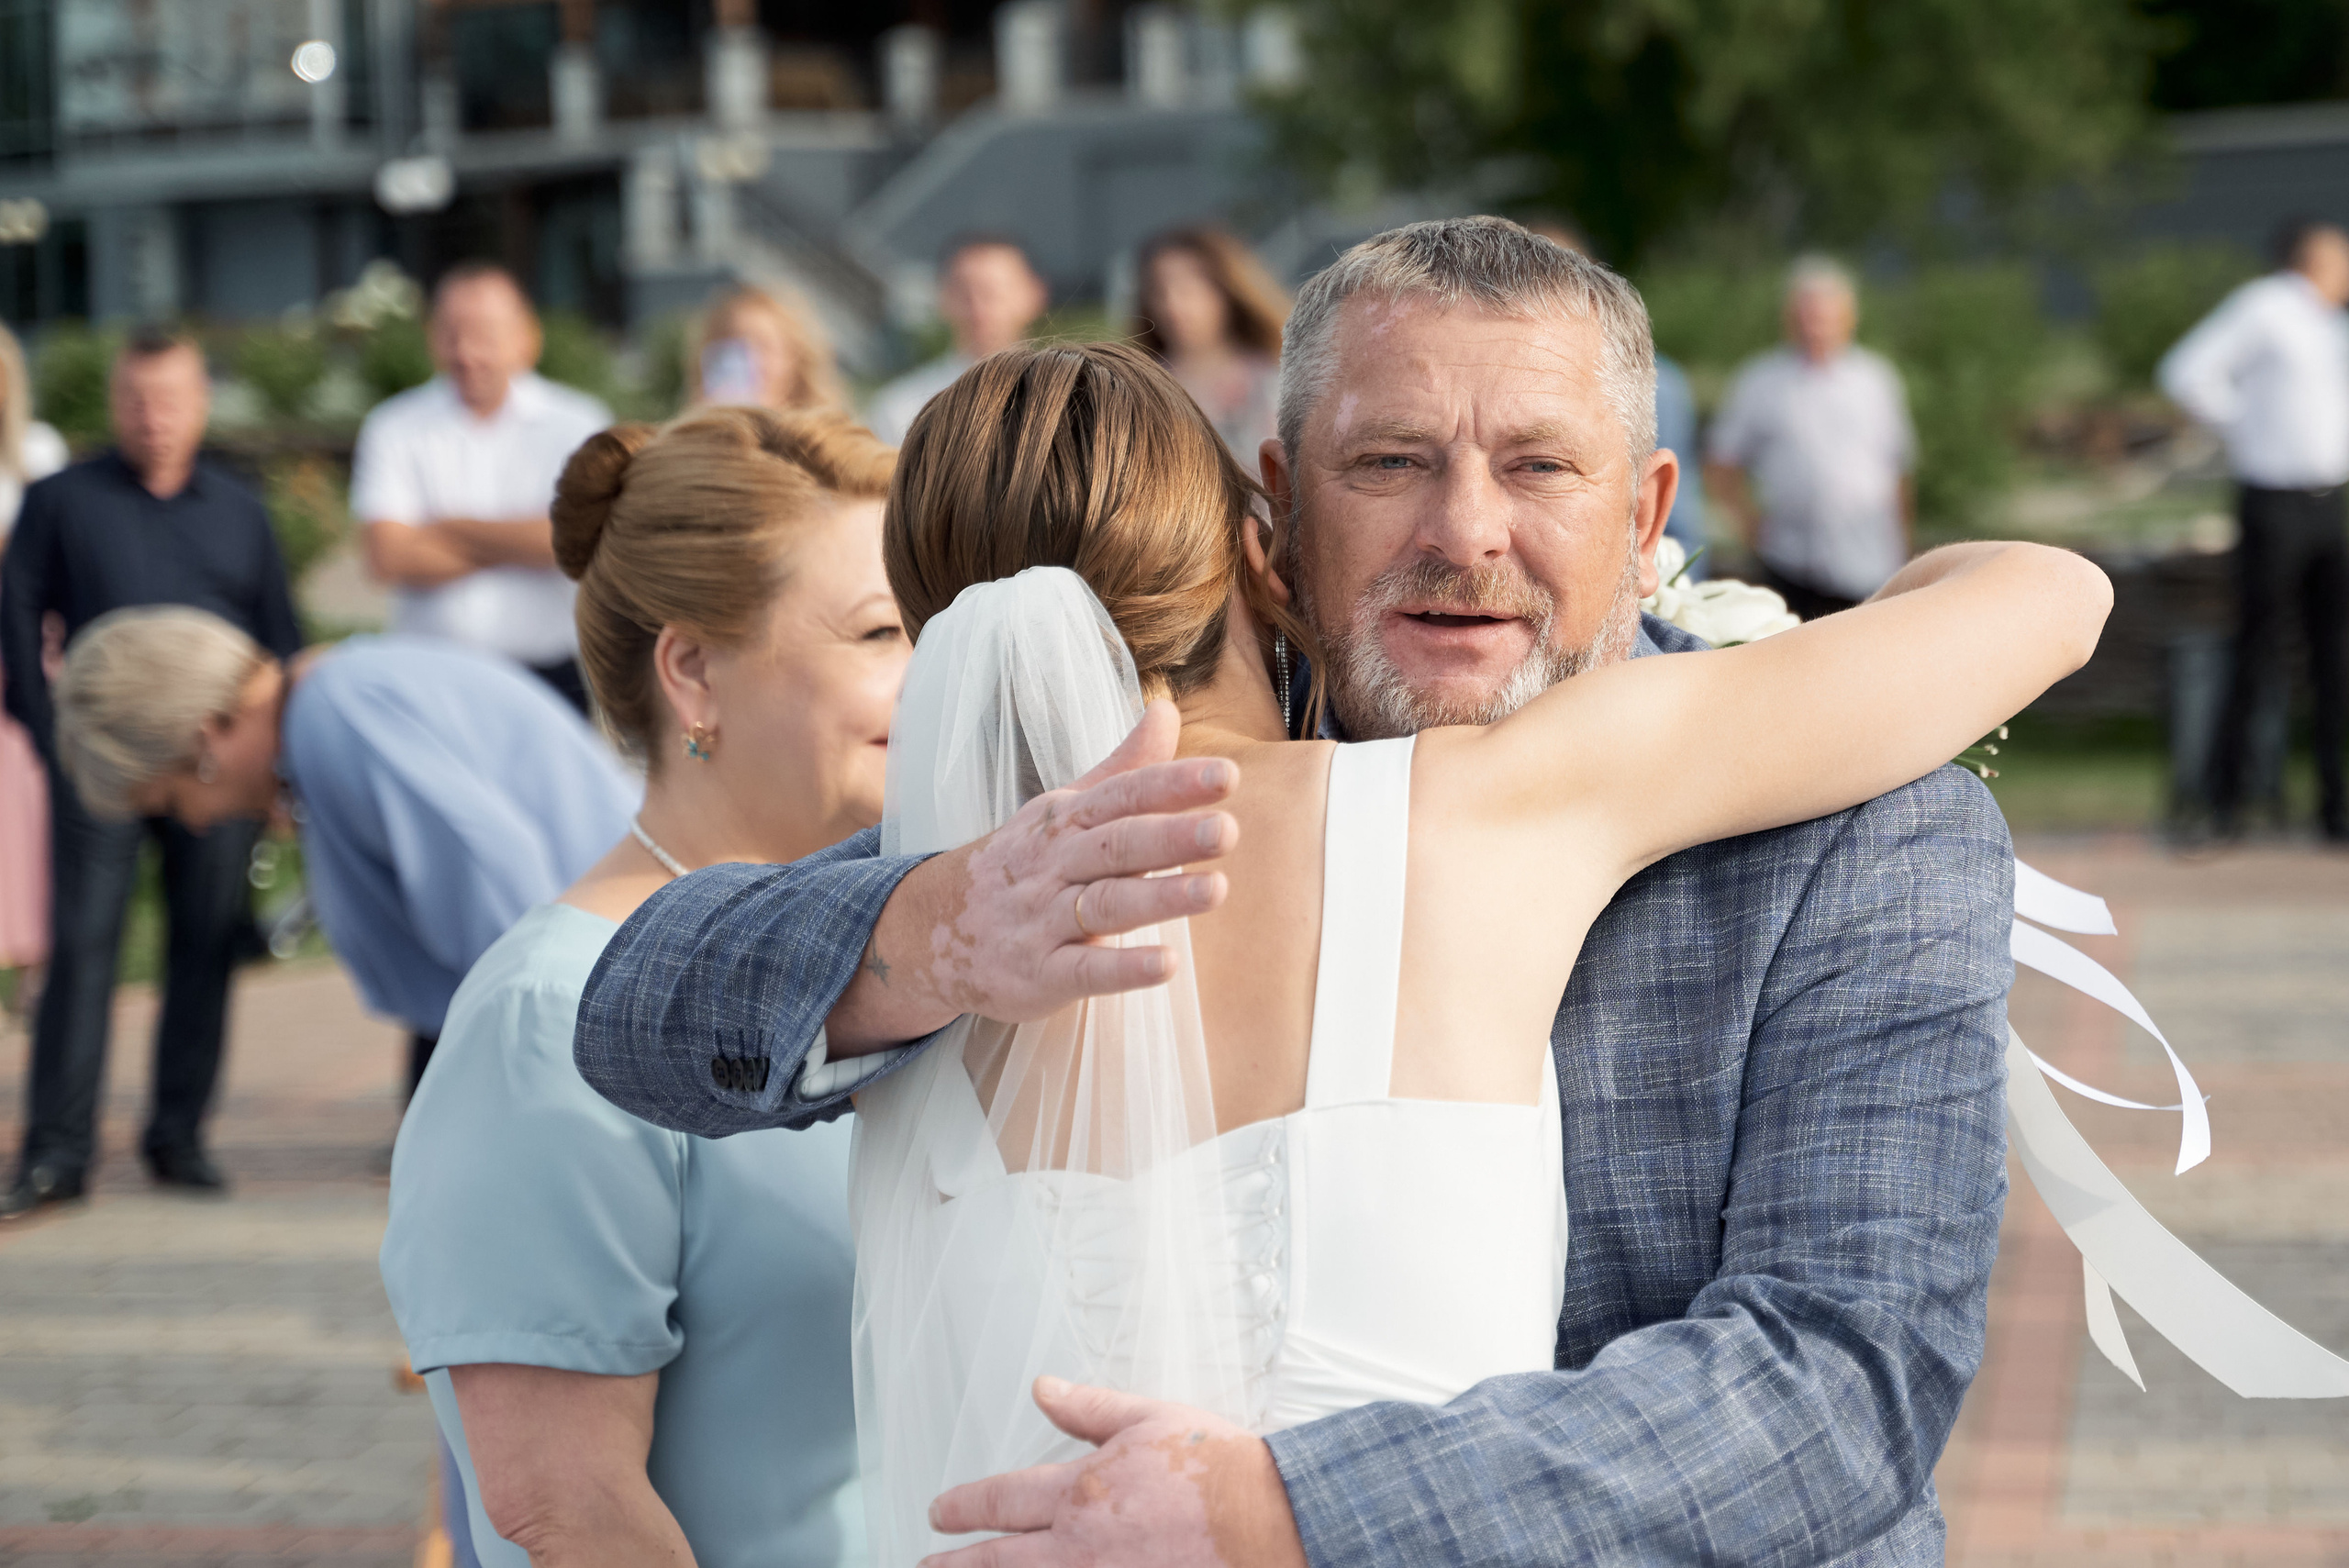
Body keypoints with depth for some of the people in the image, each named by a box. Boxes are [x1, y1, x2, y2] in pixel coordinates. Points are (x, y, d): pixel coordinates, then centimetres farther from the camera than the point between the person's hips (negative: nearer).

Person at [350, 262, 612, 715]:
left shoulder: (576, 423, 5)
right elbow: (389, 558, -5)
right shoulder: (394, 428, 7)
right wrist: (516, 544, -4)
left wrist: (449, 528, -2)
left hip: (554, 677, 0)